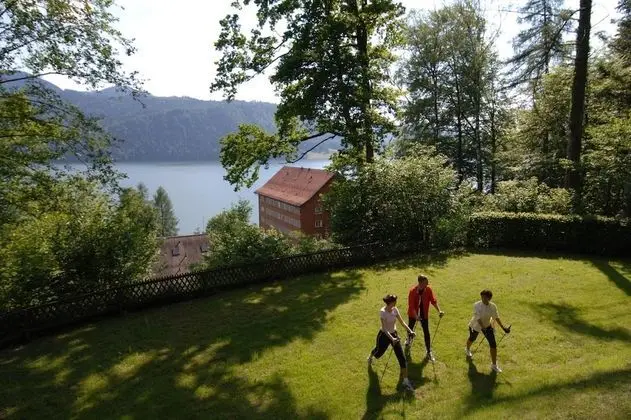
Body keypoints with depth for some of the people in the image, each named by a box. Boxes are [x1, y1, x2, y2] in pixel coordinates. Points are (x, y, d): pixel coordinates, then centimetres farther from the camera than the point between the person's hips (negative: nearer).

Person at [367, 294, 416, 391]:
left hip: (394, 334, 4)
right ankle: (370, 357, 61)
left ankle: (405, 380, 5)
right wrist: (392, 339, -41)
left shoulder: (395, 309, -9)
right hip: (384, 335, -4)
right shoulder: (382, 312, -26)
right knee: (379, 352, 22)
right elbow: (384, 328, -30)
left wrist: (409, 330, -15)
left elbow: (402, 322, -2)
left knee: (402, 357, -4)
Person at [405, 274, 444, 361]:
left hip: (424, 315, 1)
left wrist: (439, 311, -27)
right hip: (413, 314, -1)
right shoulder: (412, 291, -27)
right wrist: (416, 316, -36)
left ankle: (429, 352, 15)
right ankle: (409, 340, 56)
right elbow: (411, 305, -25)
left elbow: (434, 301, -13)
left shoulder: (428, 289, -18)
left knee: (426, 332, 2)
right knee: (410, 328, 23)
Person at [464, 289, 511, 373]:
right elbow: (478, 318, -31)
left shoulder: (493, 306, -17)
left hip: (487, 326, 2)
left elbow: (496, 317, -6)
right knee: (472, 339, 24)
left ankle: (494, 365, 10)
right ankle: (467, 350, 60)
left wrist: (503, 328, -11)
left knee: (493, 345, -6)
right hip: (475, 326, -2)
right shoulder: (477, 305, -27)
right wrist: (483, 328, -41)